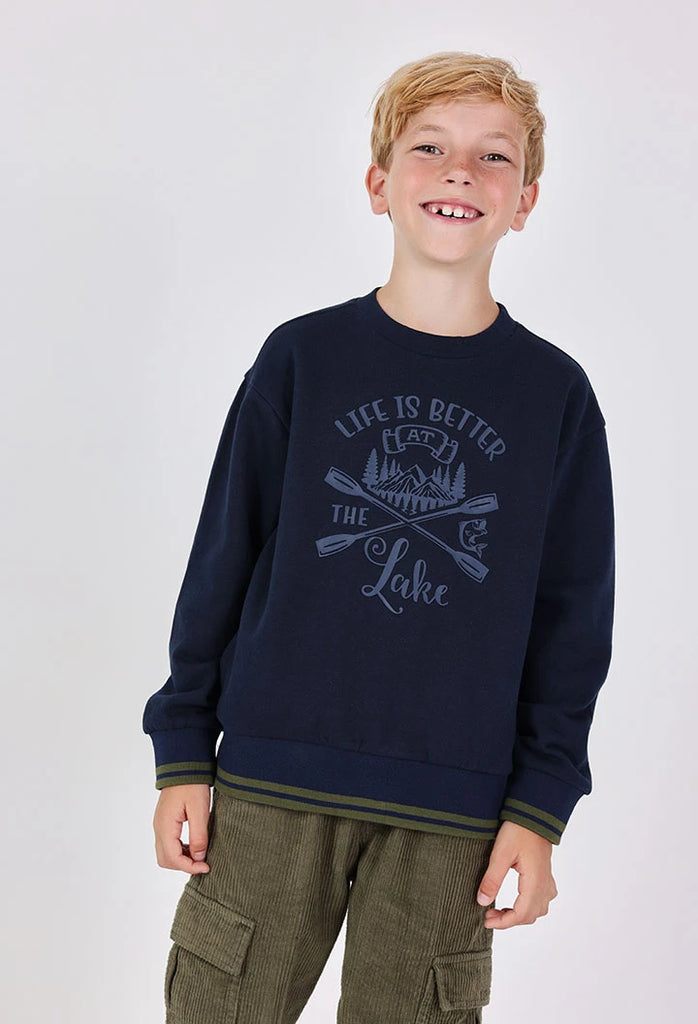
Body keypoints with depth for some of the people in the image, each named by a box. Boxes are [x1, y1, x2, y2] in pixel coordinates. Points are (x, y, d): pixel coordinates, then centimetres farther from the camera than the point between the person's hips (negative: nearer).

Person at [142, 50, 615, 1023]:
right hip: (273, 780, 0)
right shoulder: (301, 359, 2)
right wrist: (183, 752, 4)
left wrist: (540, 804, 0)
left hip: (453, 812, 0)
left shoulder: (556, 394, 4)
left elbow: (572, 615, 6)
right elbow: (223, 559, 6)